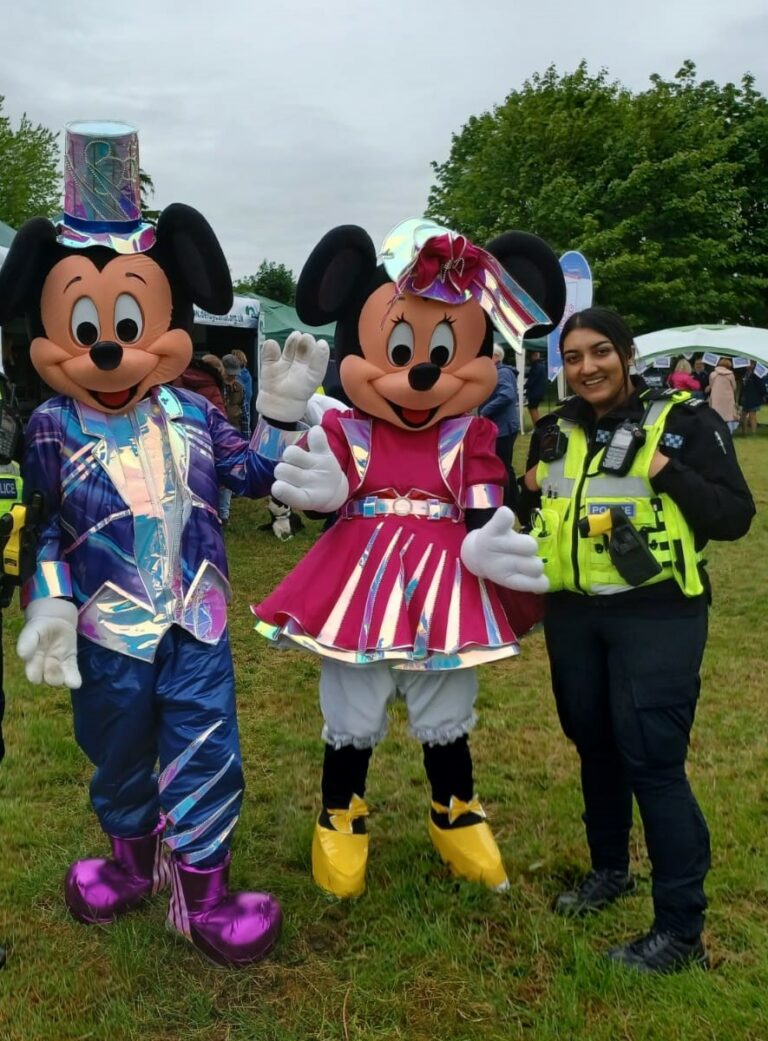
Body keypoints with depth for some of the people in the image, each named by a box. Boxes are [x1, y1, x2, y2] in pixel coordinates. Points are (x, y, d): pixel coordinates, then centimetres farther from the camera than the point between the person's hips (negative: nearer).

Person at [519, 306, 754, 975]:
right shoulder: (555, 432, 8)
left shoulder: (683, 420, -7)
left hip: (656, 617, -6)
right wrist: (531, 492, 0)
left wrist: (667, 473, -23)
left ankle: (682, 930, 8)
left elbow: (735, 517, -11)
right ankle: (610, 869, 39)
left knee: (651, 759, -6)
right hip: (573, 616, 6)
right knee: (595, 746, 17)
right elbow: (529, 515, 21)